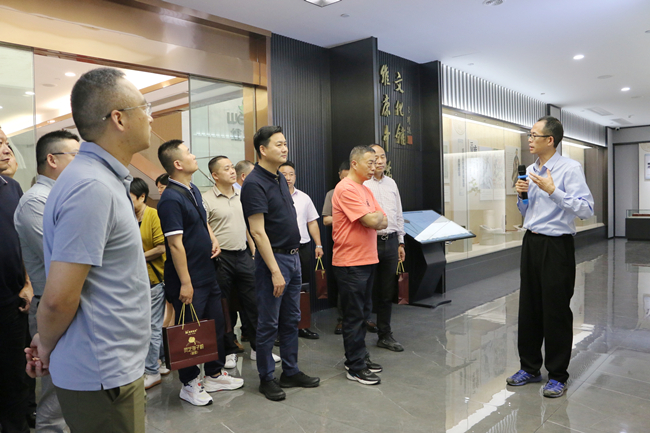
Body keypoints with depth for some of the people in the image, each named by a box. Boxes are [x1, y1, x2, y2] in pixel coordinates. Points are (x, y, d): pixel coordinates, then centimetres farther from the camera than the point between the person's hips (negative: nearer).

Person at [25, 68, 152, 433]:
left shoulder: (107, 179, 8)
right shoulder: (92, 188, -24)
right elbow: (59, 297, -24)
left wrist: (48, 342, 13)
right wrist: (48, 346, -5)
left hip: (117, 365, 9)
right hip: (104, 376, -9)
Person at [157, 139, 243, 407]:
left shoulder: (193, 190, 10)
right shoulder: (171, 199, -19)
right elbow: (175, 244, -21)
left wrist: (213, 239, 5)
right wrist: (185, 283, -21)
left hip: (208, 274, 9)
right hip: (189, 281, -9)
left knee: (216, 325, 17)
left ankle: (214, 375, 34)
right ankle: (189, 384, 23)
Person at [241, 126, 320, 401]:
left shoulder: (280, 179, 11)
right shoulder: (254, 184, -16)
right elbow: (258, 231, -20)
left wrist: (293, 255, 15)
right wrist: (275, 271, -22)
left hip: (293, 256, 9)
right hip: (273, 258, -9)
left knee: (291, 320, 16)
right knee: (269, 324, 4)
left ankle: (291, 372, 30)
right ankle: (267, 378, 20)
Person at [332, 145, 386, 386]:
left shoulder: (366, 190, 16)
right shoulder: (346, 189, -15)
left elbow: (383, 222, 12)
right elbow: (371, 221, -21)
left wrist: (375, 219, -9)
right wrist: (377, 215, 0)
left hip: (367, 260, 9)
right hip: (350, 263, -9)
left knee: (363, 312, 17)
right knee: (354, 315, 0)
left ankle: (360, 357, 31)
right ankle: (355, 368, 11)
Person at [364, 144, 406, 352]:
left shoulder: (391, 183, 14)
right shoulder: (360, 184, -6)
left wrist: (400, 242, 16)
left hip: (390, 241, 6)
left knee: (387, 292, 13)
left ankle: (385, 335, 26)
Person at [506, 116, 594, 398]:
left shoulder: (570, 169, -10)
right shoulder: (530, 171, 11)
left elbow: (586, 209, -21)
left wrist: (553, 190, -25)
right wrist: (522, 195, 0)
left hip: (556, 245, -7)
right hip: (531, 242, 7)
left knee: (556, 311, 2)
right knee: (529, 308, 13)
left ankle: (557, 375, 19)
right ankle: (530, 367, 28)